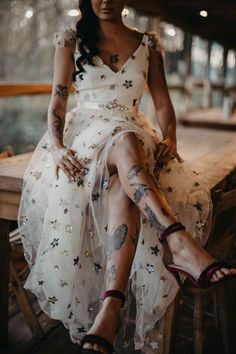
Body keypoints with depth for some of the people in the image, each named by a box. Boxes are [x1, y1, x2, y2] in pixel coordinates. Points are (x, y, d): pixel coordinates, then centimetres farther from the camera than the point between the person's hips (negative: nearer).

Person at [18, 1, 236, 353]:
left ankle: (110, 310, -49)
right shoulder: (71, 40, 11)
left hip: (136, 137, 1)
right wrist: (56, 146, -14)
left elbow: (163, 103, 11)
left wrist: (170, 140, -9)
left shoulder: (148, 44, 14)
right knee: (126, 142, -40)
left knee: (123, 188, -37)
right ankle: (183, 246, -55)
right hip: (85, 133, -1)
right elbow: (58, 100, 4)